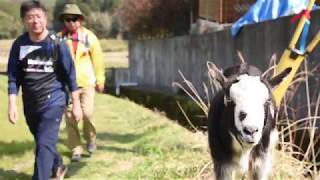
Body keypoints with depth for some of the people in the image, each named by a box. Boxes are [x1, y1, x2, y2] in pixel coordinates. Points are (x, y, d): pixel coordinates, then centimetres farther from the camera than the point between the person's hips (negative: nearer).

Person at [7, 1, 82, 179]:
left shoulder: (57, 44, -10)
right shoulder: (19, 44, -3)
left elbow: (70, 75, -5)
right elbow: (13, 76, 0)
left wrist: (76, 103, -4)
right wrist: (12, 104, -8)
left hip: (53, 101, -4)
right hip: (30, 104, 5)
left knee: (44, 144, -14)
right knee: (43, 142, 22)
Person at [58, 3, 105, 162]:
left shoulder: (89, 36, 0)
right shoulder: (60, 38, -1)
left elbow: (97, 59, 5)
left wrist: (100, 80, 6)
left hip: (86, 81, -1)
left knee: (87, 113, -9)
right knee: (70, 117, 2)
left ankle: (90, 139, 20)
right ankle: (76, 150, 14)